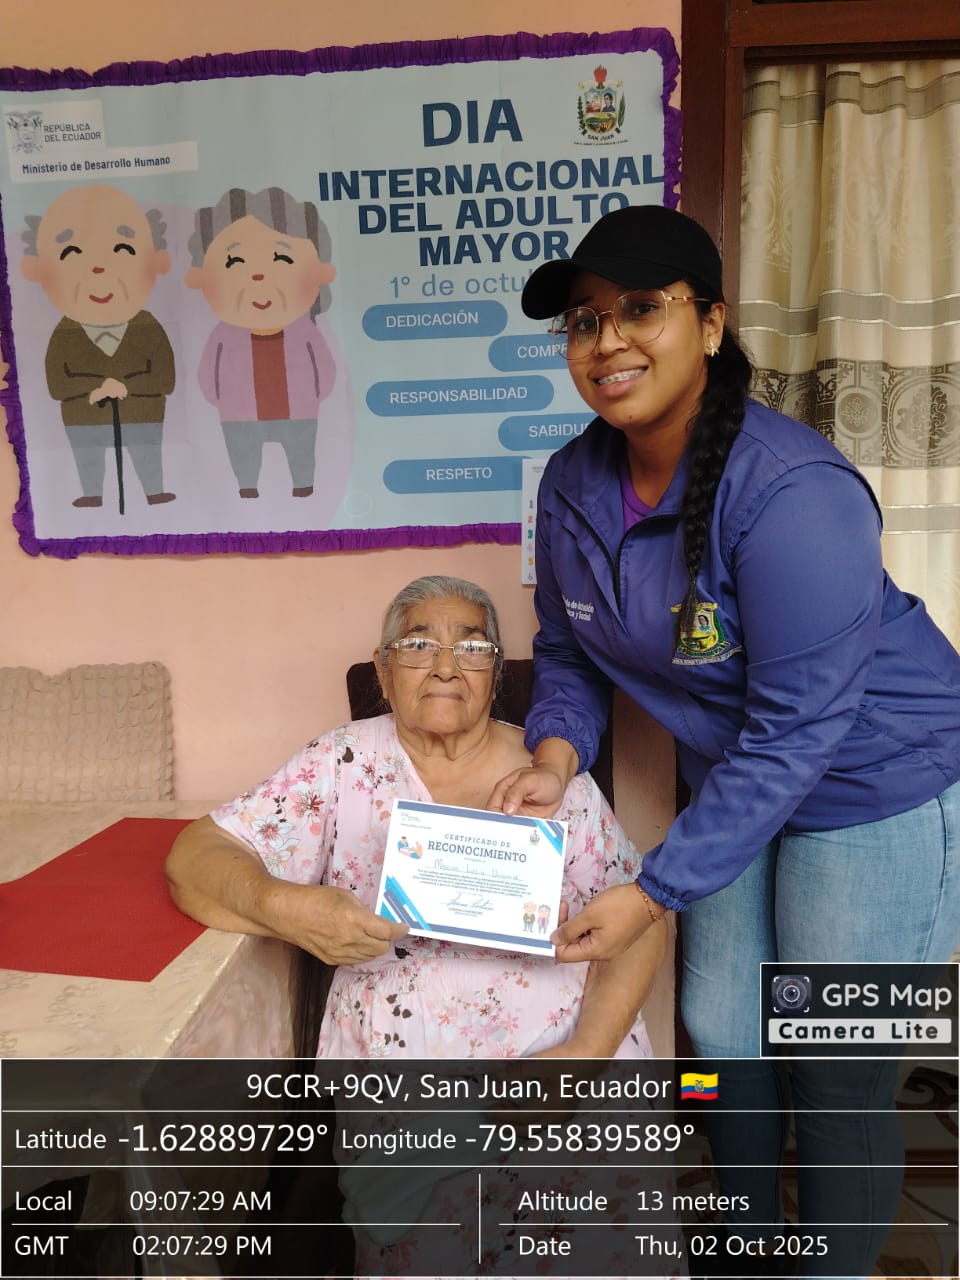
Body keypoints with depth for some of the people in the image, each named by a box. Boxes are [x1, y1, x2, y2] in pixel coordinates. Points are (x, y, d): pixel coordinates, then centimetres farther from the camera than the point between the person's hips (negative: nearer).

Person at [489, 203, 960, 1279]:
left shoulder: (792, 494, -29)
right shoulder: (573, 482, -8)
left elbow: (796, 731, -28)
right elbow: (566, 647, 4)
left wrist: (656, 893, -26)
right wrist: (555, 752, -17)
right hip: (732, 778, 7)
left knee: (836, 1070, 7)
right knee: (720, 1034, 19)